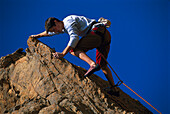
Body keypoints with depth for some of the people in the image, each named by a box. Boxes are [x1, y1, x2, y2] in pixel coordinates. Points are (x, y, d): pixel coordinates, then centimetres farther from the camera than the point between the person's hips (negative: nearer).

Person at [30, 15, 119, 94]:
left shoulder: (68, 21, -6)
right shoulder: (64, 27, 25)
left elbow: (75, 38, -19)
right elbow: (49, 32, 43)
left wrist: (63, 54, -20)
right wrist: (38, 35, 55)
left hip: (97, 31, -10)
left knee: (73, 49, -12)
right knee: (102, 64, 11)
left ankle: (92, 64, -33)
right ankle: (113, 88, 1)